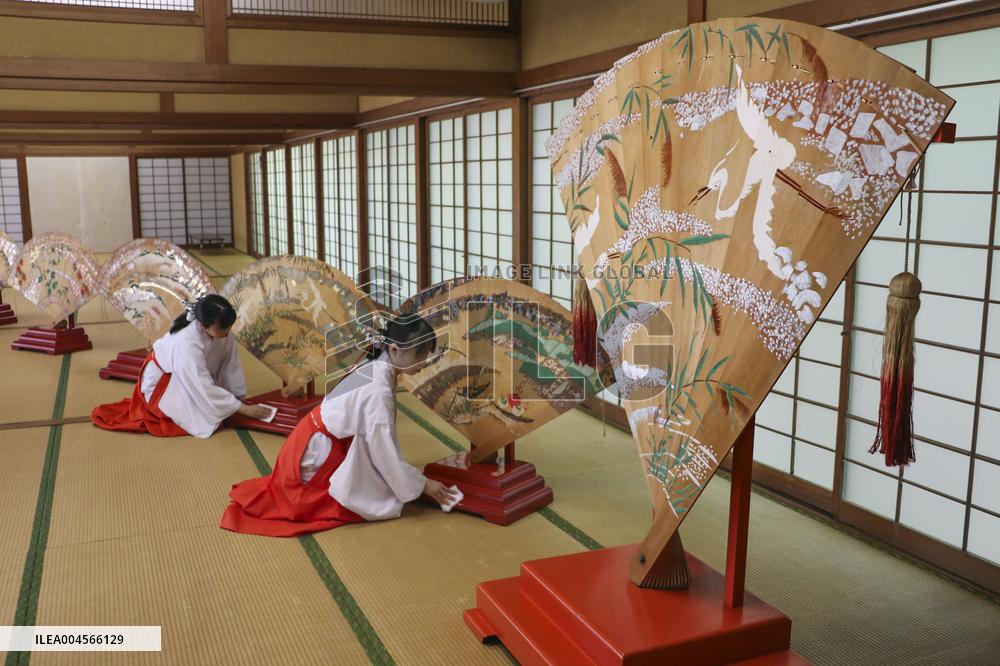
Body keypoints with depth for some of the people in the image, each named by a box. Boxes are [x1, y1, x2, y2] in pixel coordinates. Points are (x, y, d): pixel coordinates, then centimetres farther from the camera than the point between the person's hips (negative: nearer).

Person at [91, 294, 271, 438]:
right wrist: (243, 408, -31)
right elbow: (206, 390, -36)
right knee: (203, 417, -19)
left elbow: (230, 362, -10)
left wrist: (239, 396, -11)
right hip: (160, 384, -8)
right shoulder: (187, 345, -39)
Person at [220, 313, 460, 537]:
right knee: (377, 499, -7)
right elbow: (385, 454, -22)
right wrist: (422, 484, -10)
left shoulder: (376, 369, -2)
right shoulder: (378, 391, -28)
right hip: (317, 454, -9)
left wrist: (411, 477, 3)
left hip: (318, 445, 9)